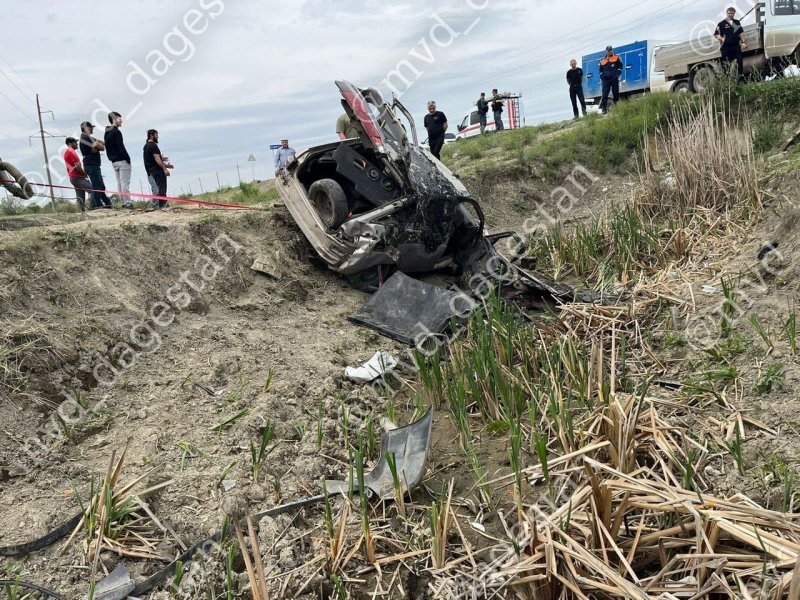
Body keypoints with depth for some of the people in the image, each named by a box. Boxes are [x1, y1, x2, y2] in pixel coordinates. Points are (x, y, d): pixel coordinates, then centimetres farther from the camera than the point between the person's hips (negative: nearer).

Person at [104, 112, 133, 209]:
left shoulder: (106, 133, 16)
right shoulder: (116, 132, -12)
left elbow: (107, 148, 17)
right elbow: (121, 147, -18)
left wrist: (111, 158, 16)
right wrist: (127, 158, -12)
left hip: (113, 161, 9)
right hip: (122, 161, -9)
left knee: (119, 183, 9)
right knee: (125, 183, -9)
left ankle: (124, 202, 9)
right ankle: (128, 203, -11)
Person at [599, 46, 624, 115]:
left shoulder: (617, 57, 9)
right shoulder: (602, 60, 16)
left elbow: (620, 67, 7)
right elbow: (601, 70, 23)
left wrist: (617, 74, -7)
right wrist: (602, 77, 6)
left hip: (614, 79, -1)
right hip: (606, 79, 1)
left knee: (616, 93, 1)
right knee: (605, 94, -7)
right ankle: (603, 109, -8)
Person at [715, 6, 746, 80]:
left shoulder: (737, 22, 17)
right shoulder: (722, 23, 3)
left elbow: (741, 33, 20)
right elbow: (716, 34, 1)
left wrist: (743, 42, 9)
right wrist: (721, 38, -18)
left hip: (736, 46, 3)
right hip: (726, 47, -3)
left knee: (739, 61, -4)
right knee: (726, 64, -1)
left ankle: (741, 76, 1)